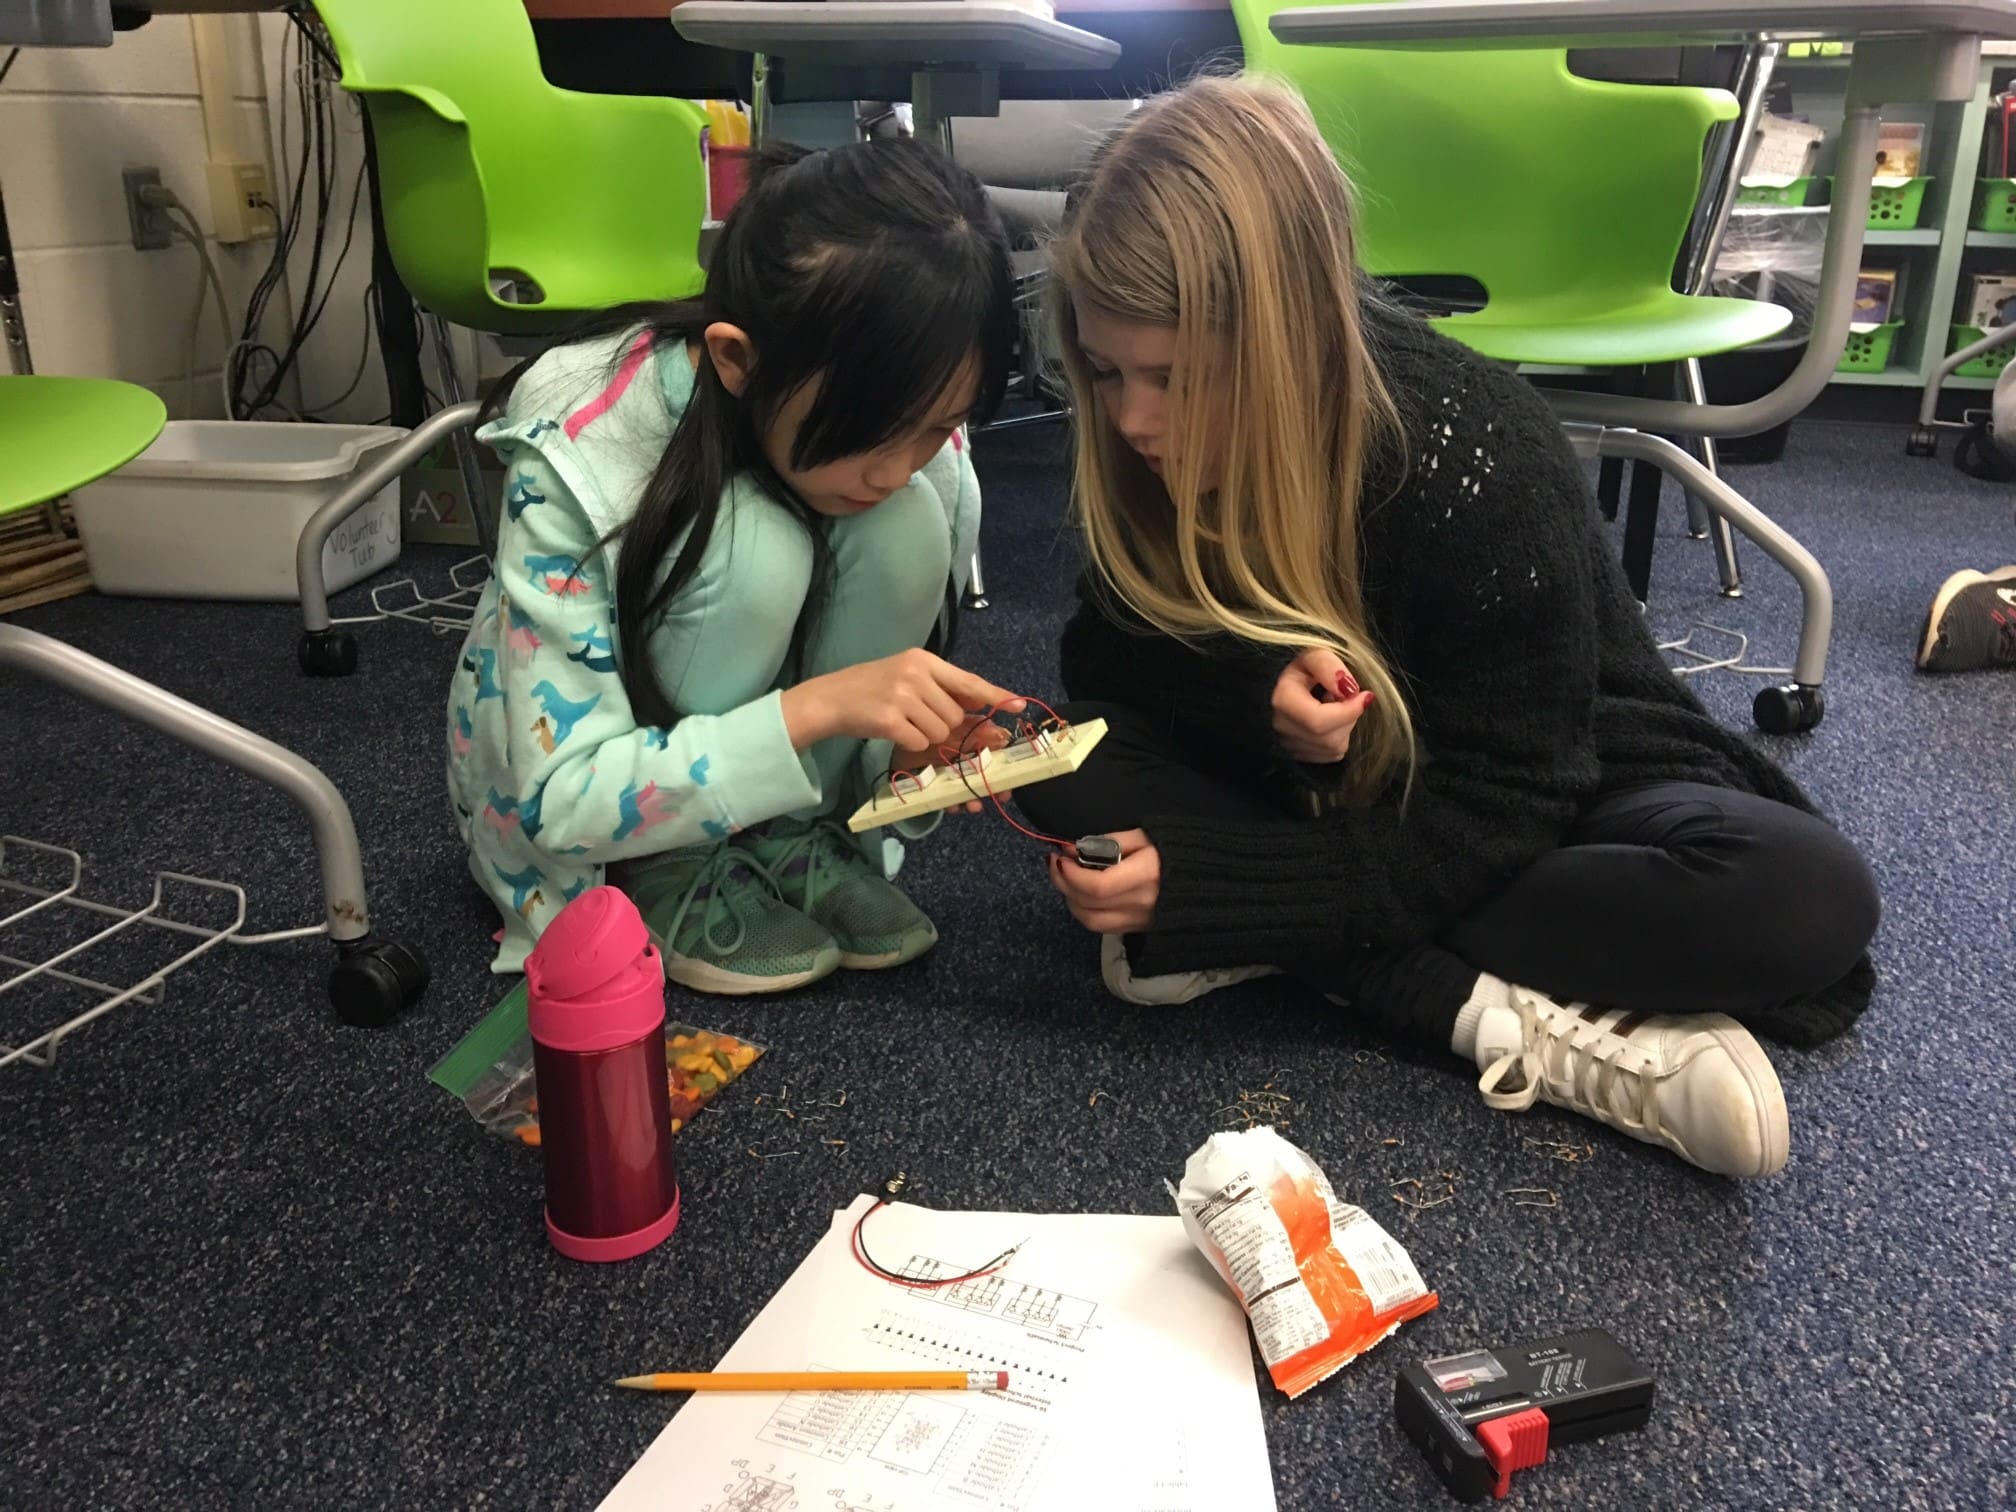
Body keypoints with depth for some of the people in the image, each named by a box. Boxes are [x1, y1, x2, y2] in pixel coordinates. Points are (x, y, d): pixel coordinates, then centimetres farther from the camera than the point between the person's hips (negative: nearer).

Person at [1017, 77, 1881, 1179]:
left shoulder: (1474, 462, -29)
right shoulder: (1147, 452, -16)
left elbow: (1499, 811, -26)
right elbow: (1107, 658, -7)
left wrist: (1201, 889, -35)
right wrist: (1254, 689, -30)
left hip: (1540, 797, -3)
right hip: (1315, 796, 4)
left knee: (1805, 898, -33)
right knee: (1066, 771, -24)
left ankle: (1255, 943, -28)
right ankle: (1500, 1020, -28)